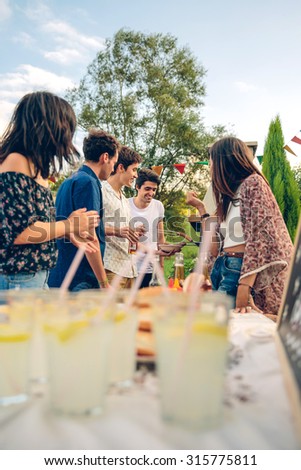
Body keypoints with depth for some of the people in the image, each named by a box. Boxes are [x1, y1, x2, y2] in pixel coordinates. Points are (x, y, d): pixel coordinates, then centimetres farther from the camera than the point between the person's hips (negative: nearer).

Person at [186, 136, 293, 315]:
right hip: (222, 270, 8)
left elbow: (259, 238, -17)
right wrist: (200, 207, 20)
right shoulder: (229, 195, 20)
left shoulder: (253, 183, -5)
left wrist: (244, 287, -26)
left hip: (243, 272, -8)